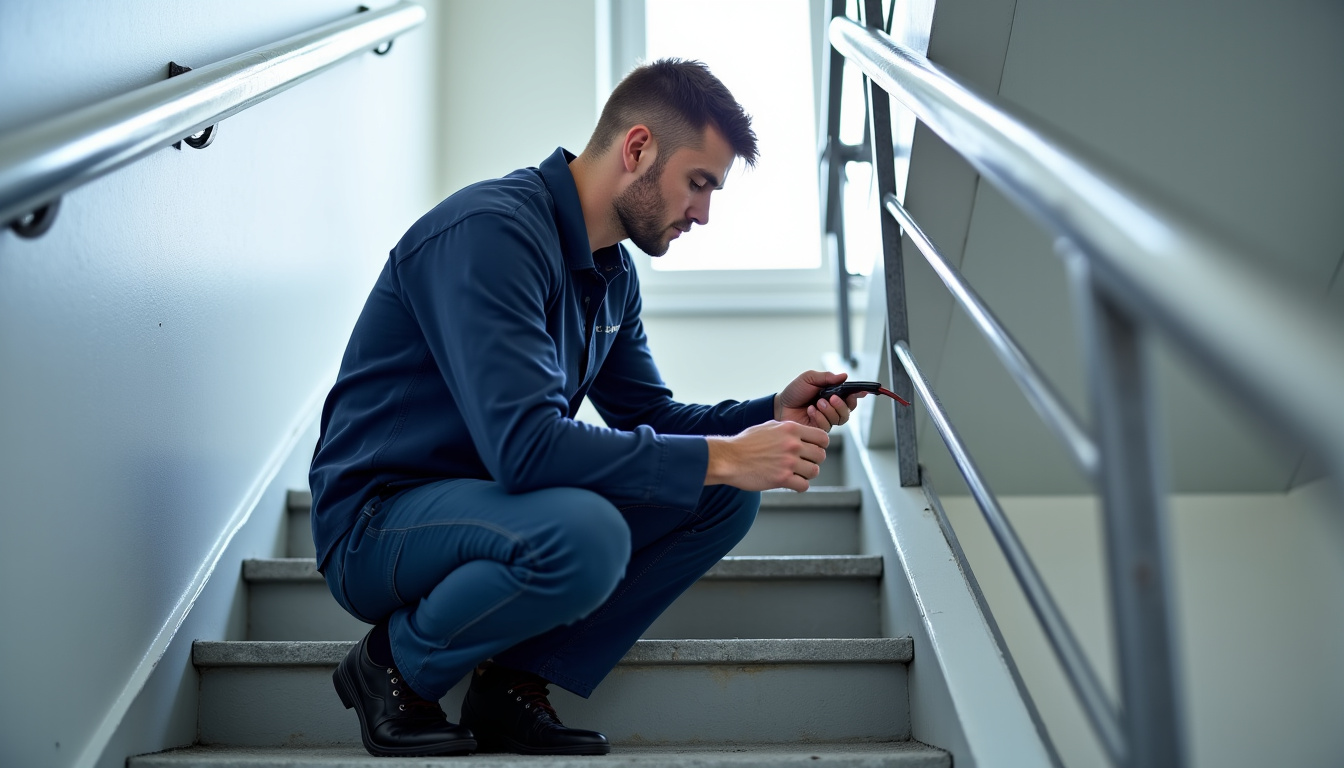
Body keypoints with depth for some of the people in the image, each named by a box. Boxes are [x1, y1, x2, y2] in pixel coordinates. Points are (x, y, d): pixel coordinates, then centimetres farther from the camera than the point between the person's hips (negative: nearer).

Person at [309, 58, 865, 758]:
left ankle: (518, 681, -2)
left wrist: (774, 413, -4)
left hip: (487, 504, 9)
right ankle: (397, 665, -7)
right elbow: (524, 444, -32)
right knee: (586, 539, -37)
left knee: (726, 497, -2)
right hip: (379, 518, -9)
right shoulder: (491, 232, -23)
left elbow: (647, 418, 14)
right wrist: (723, 456, -28)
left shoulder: (611, 272, 7)